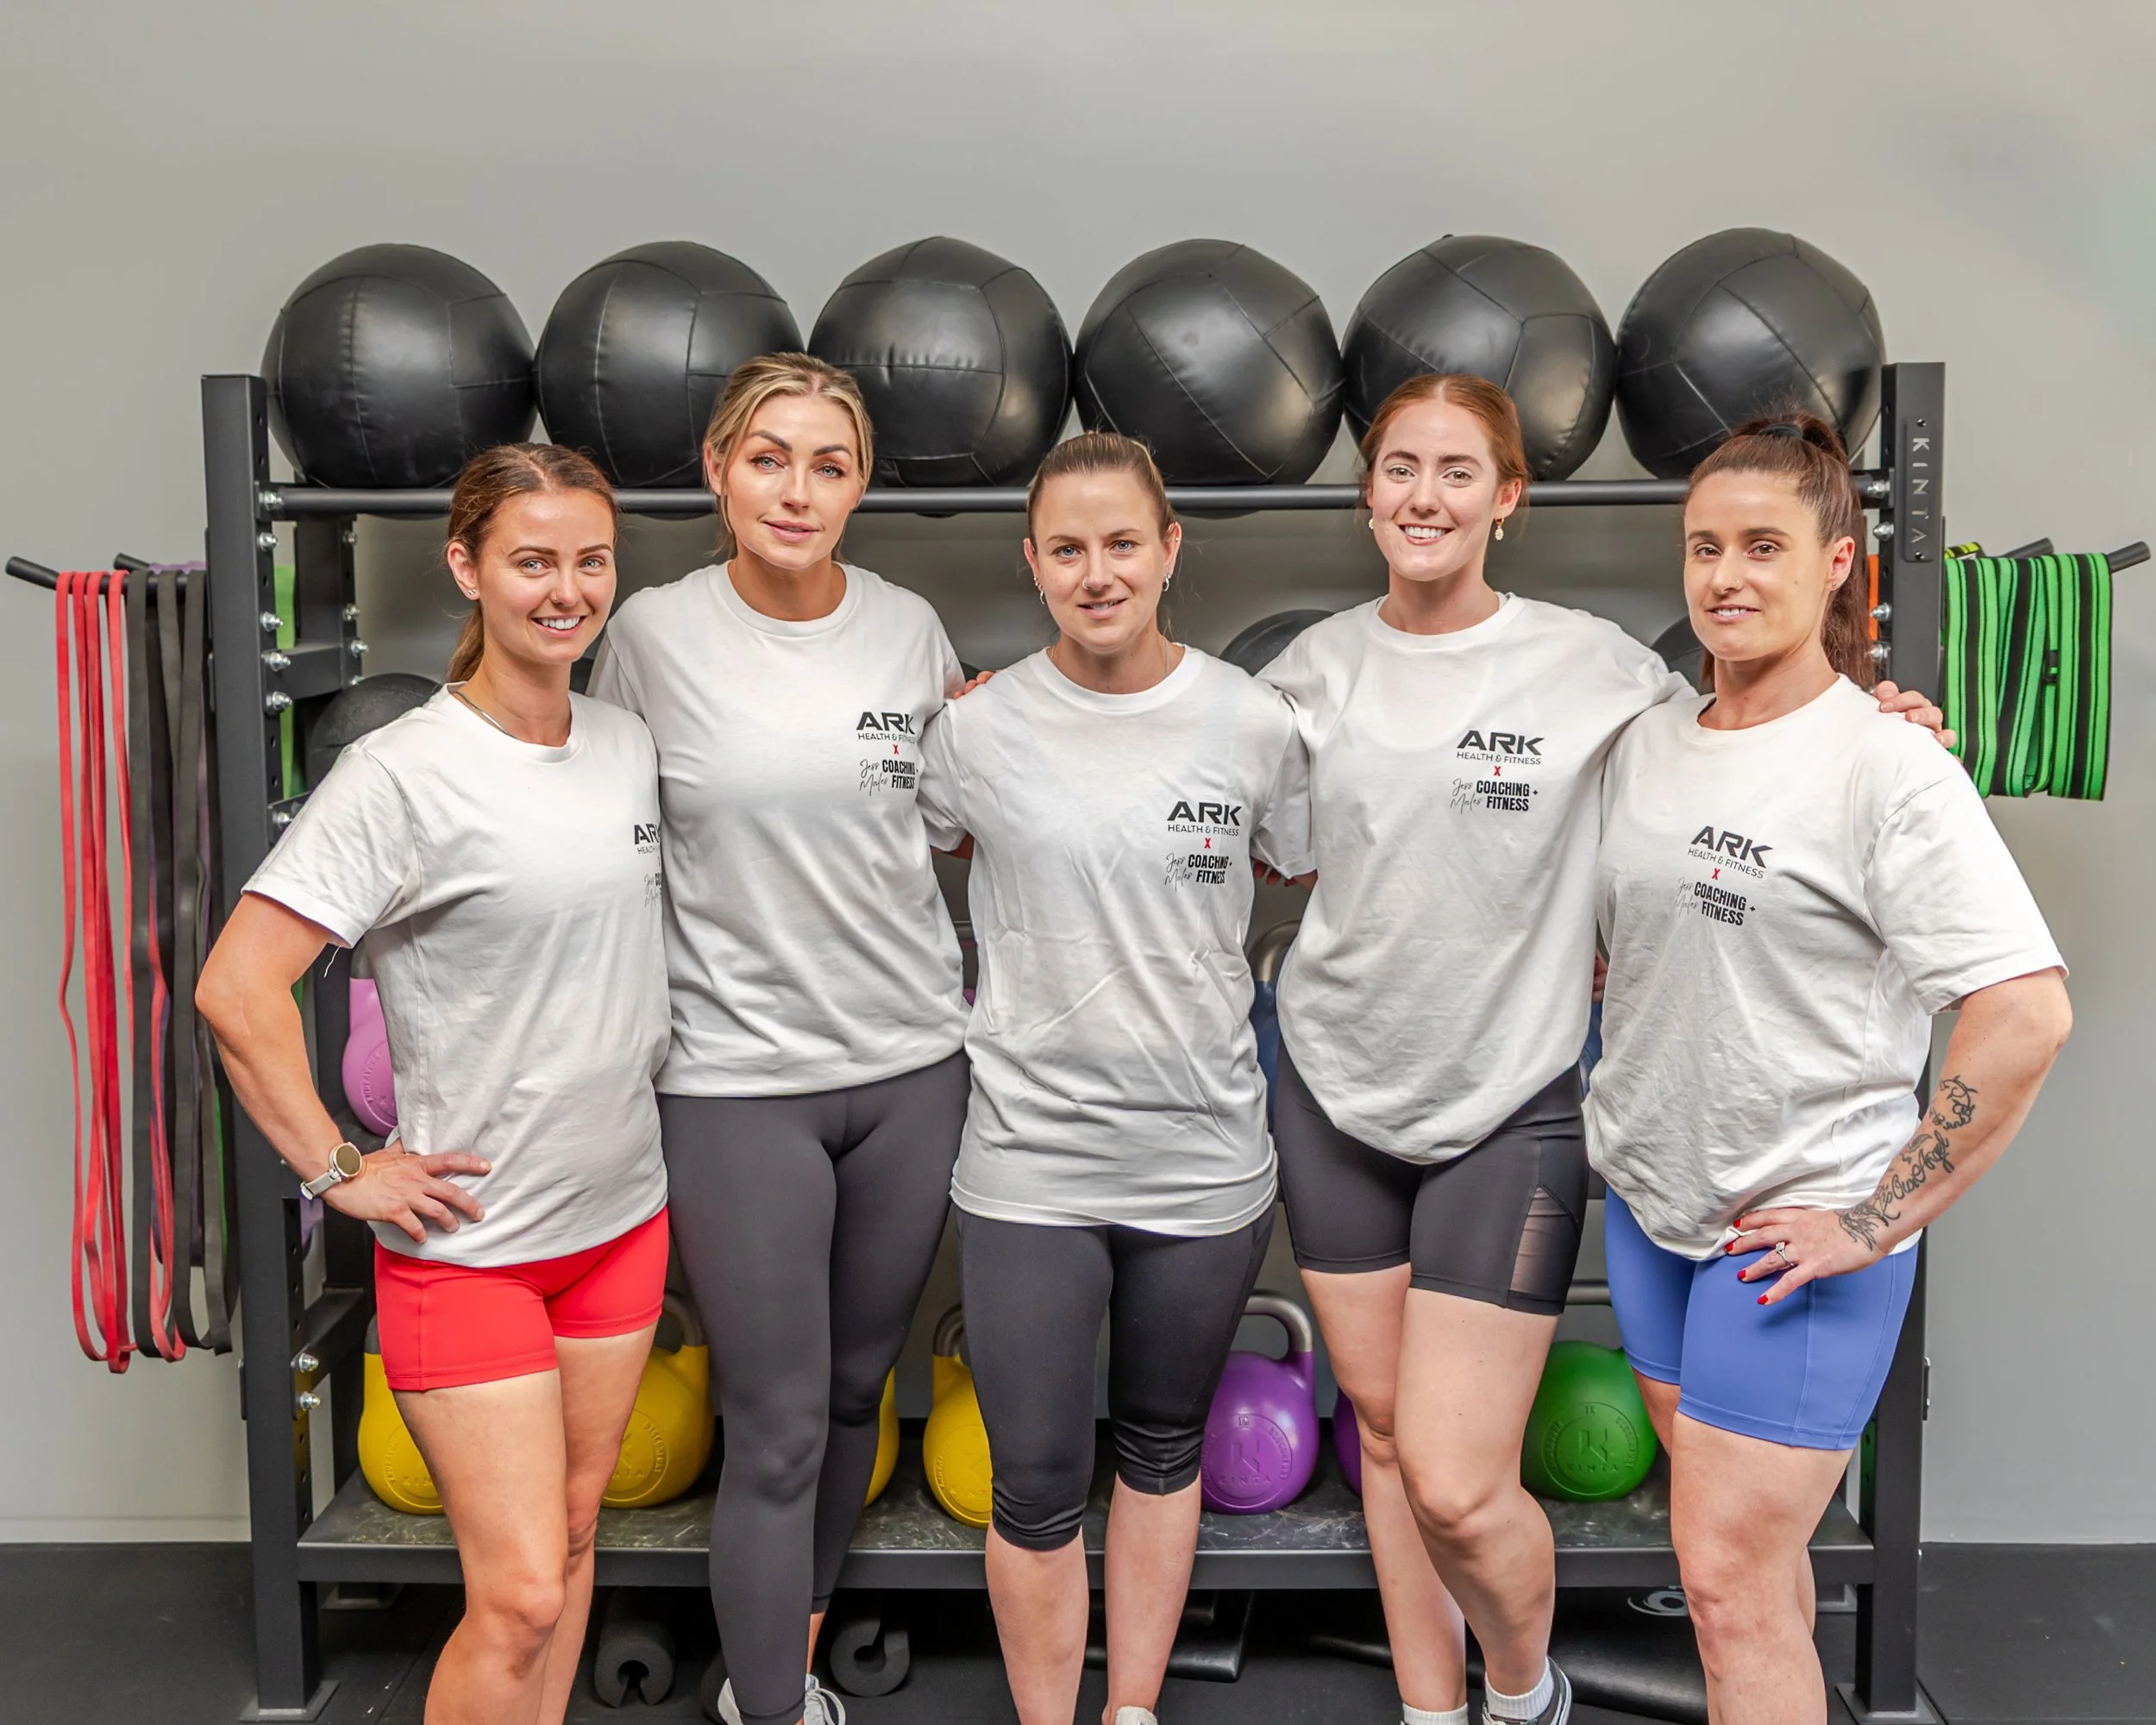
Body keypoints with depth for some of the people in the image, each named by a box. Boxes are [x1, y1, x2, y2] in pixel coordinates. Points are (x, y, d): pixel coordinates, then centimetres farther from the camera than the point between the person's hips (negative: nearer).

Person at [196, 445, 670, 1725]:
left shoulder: (631, 747, 3)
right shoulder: (402, 777, -17)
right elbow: (237, 989, -20)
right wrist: (339, 1169, -16)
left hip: (623, 1216, 6)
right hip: (470, 1237, -6)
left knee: (572, 1536, 18)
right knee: (520, 1597, -4)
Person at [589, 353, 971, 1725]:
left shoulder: (911, 627, 0)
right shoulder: (655, 635, -8)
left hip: (913, 1062, 4)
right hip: (741, 1081, -4)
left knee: (855, 1392, 18)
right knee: (778, 1430, 1)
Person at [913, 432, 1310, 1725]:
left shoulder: (1251, 722, -4)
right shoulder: (977, 730, -5)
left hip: (1206, 1160, 1)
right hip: (1030, 1162, -1)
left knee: (1164, 1447, 19)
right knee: (1037, 1487, 5)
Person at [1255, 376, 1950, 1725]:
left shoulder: (1592, 665, -7)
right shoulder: (1317, 665, 3)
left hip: (1508, 1108, -3)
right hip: (1337, 1091, 4)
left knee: (1457, 1486, -5)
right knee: (1383, 1426, 14)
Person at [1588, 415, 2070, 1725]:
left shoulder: (1886, 767, -15)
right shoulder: (1648, 743, 5)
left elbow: (2029, 1015, -21)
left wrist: (1880, 1221, -19)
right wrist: (1626, 1109, 12)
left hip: (1796, 1230, -6)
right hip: (1650, 1198, 7)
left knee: (1728, 1575, -3)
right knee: (1742, 1543, 19)